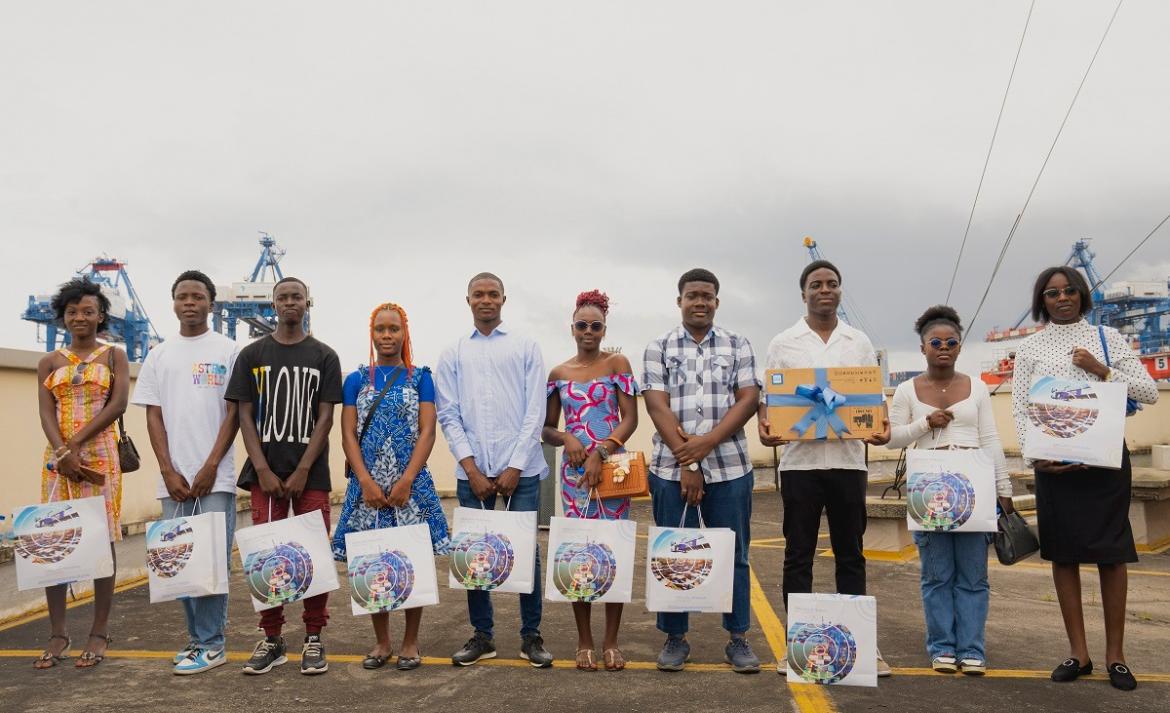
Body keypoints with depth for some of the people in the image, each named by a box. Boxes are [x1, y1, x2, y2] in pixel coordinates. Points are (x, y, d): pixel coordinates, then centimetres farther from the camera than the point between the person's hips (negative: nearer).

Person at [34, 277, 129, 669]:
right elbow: (46, 413, 1)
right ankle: (57, 633, 9)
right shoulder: (49, 362, 13)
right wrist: (63, 453, -15)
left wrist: (76, 444, -13)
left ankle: (99, 632, 5)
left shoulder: (114, 356, 7)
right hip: (58, 457, 3)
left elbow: (117, 405, -6)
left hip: (100, 455, -2)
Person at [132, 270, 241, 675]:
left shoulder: (229, 351, 3)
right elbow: (153, 416, 9)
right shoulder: (159, 355, 12)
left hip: (215, 476, -4)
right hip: (173, 478, 4)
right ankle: (197, 638, 20)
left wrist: (210, 468, -9)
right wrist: (169, 472, -2)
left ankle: (210, 645, 5)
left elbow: (234, 413, -1)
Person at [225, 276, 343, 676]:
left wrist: (302, 471, -9)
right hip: (265, 471, 1)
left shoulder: (324, 356, 5)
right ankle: (271, 639, 14)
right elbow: (245, 415, 4)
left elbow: (325, 417, -1)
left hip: (311, 472, -1)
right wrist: (263, 470, -6)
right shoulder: (252, 354, 8)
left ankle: (313, 639, 11)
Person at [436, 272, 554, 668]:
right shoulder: (453, 354, 10)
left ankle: (531, 635, 13)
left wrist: (515, 467, -7)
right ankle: (482, 635, 19)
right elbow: (448, 416, 5)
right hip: (472, 470, 2)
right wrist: (472, 469, -5)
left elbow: (535, 412, 0)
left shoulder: (526, 348, 6)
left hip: (520, 467, -1)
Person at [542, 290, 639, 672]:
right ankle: (584, 641, 15)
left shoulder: (617, 364, 2)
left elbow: (630, 418, -4)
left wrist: (599, 453, -15)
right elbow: (547, 429, 11)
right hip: (574, 470, 2)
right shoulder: (558, 373, 9)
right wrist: (566, 438, -11)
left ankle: (611, 640, 12)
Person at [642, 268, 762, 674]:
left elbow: (748, 399, -1)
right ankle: (675, 637, 18)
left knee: (734, 554, 6)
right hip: (671, 469, 0)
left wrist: (706, 442, -14)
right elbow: (657, 406, -3)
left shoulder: (737, 346, 9)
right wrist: (686, 461, -11)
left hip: (730, 468, 1)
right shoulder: (658, 349, 6)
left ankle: (738, 639, 18)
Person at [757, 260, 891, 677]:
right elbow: (768, 397, 4)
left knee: (850, 555, 9)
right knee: (799, 556, 4)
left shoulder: (860, 343, 11)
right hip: (800, 461, -1)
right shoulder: (783, 344, 5)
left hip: (848, 461, 2)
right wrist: (765, 427, -17)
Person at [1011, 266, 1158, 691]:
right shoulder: (1031, 348, 8)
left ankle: (1115, 654, 10)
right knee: (1063, 551, 2)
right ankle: (1078, 652, 11)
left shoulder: (1107, 337, 8)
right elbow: (1020, 409, 3)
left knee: (1111, 550, 0)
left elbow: (1149, 392, 4)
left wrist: (1102, 372, -10)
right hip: (1054, 459, 0)